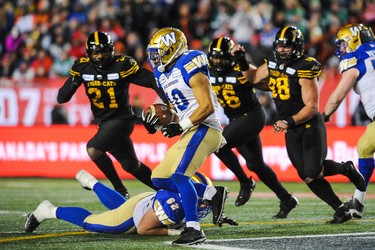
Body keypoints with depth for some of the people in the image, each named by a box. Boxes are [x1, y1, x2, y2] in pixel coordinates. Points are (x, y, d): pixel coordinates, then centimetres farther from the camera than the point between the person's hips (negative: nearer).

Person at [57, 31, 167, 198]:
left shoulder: (122, 65, -17)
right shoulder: (82, 67, -4)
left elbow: (153, 81, -15)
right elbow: (61, 98, -3)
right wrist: (73, 83, -24)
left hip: (121, 120, -6)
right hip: (103, 122, 6)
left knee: (93, 149, -25)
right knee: (131, 166, 13)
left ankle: (120, 189, -9)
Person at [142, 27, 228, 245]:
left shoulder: (189, 69, -13)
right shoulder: (164, 74, 15)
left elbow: (207, 106, -17)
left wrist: (181, 126, -20)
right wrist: (156, 118, 7)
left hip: (203, 129, -10)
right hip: (190, 133, 10)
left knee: (179, 175, -25)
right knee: (159, 179, 8)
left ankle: (194, 229, -23)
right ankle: (213, 194, 8)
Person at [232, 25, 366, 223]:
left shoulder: (304, 69, -18)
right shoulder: (273, 62, 4)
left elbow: (312, 107, -20)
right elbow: (254, 78, 23)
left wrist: (289, 122, -30)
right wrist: (242, 62, 8)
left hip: (310, 125, -7)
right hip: (292, 132, 7)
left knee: (313, 172, -16)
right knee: (307, 176, -1)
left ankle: (346, 169, 14)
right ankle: (341, 209, 9)